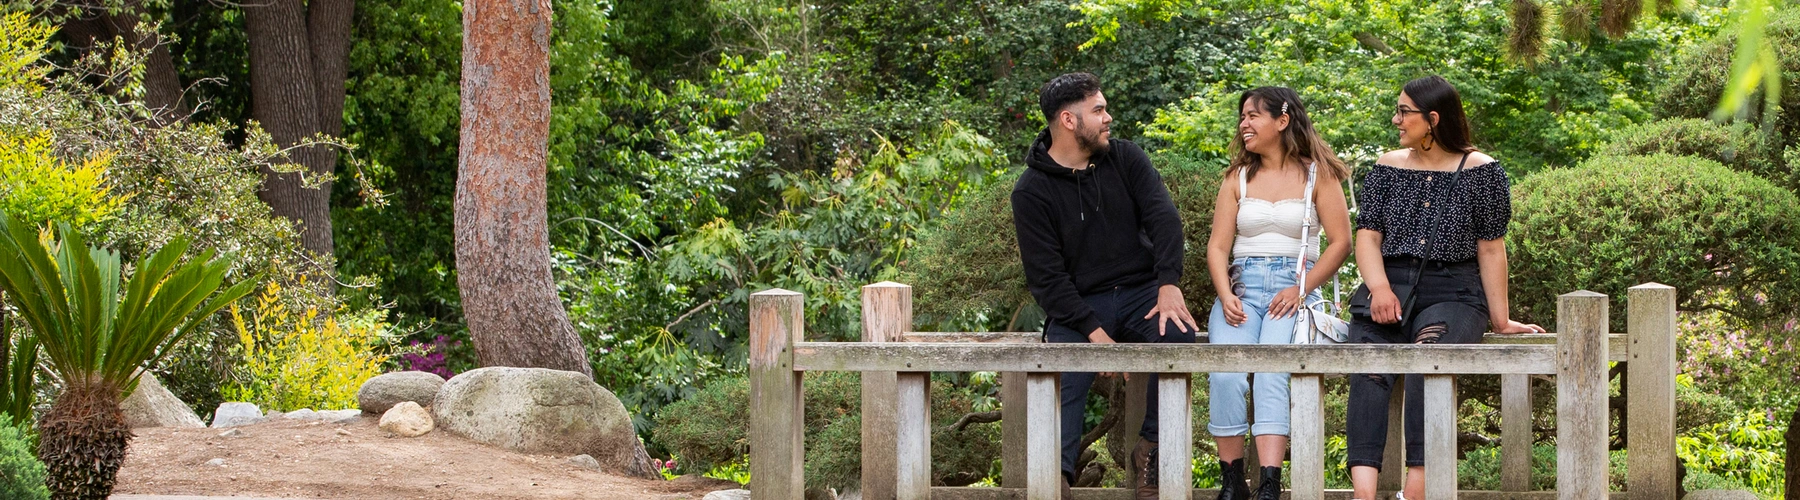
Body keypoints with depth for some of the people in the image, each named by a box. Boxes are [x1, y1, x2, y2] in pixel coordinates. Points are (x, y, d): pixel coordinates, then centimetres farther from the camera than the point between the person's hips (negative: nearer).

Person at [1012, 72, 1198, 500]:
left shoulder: (1124, 158, 7)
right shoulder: (1032, 190, -3)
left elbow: (1163, 218, -5)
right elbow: (1045, 276, -8)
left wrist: (1168, 285, -23)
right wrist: (1093, 332, -20)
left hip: (1142, 291, 2)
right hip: (1078, 304, -2)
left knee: (1177, 334, -30)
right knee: (1063, 377, -29)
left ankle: (1151, 448, -16)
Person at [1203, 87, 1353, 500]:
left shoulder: (1317, 175, 9)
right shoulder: (1237, 178, 17)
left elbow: (1341, 241, 2)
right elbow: (1218, 246, 10)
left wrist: (1301, 290, -10)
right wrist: (1226, 295, -9)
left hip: (1295, 288, -3)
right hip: (1243, 284, 3)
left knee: (1272, 370, -31)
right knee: (1225, 373, -27)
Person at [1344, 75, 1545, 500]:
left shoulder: (1481, 172, 4)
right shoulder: (1388, 168, 15)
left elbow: (1490, 249, 2)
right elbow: (1368, 235, 9)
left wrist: (1500, 320, -1)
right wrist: (1380, 288, -10)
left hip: (1453, 292, -3)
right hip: (1391, 286, 3)